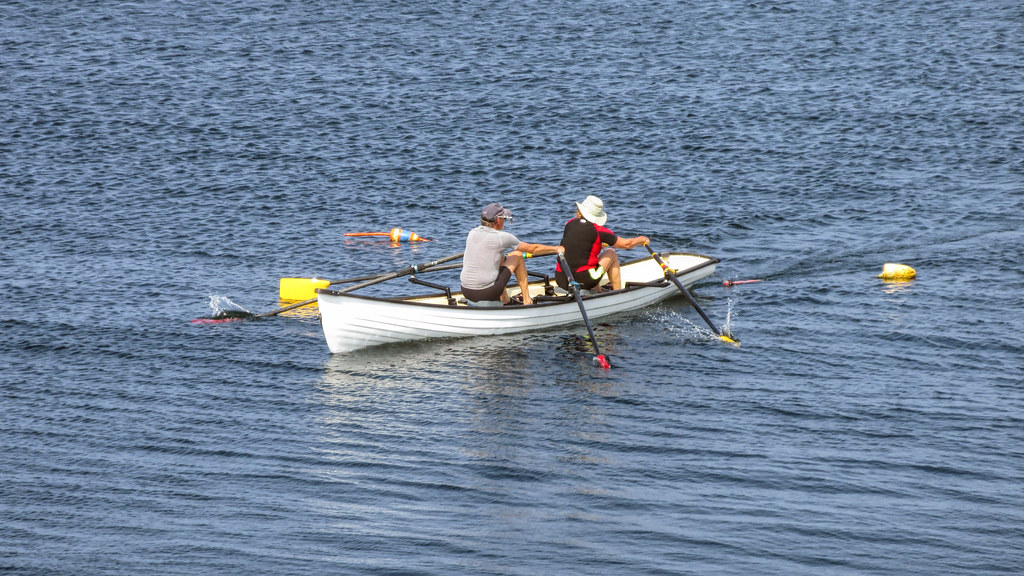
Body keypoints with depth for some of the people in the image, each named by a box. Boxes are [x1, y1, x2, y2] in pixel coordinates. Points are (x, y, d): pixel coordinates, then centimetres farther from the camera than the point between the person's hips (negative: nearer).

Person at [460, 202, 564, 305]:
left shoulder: (472, 233, 8)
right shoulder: (501, 237, -8)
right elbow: (533, 249, 5)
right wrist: (556, 249, 21)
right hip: (487, 294, -6)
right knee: (518, 255, 12)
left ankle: (505, 301, 37)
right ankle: (527, 300, 19)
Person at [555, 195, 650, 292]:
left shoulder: (569, 224, 7)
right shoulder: (598, 231, -7)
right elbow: (626, 244, 3)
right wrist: (642, 239, 24)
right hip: (583, 282, -4)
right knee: (611, 253, 17)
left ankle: (599, 293, 36)